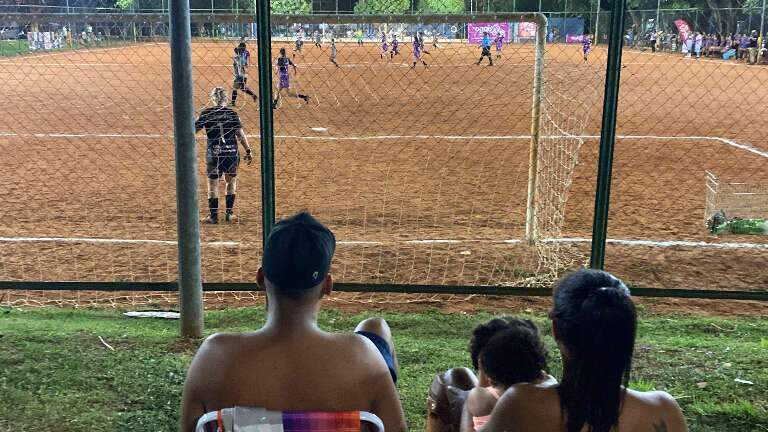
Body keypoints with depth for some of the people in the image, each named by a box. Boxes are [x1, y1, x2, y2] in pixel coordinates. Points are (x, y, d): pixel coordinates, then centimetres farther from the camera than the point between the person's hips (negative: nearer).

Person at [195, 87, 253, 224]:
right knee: (231, 181, 17)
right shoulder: (232, 113, -1)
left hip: (213, 153, -1)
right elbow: (240, 134, -4)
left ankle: (213, 216, 11)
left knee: (213, 183, 8)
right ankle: (229, 213, 16)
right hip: (231, 152, 1)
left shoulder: (206, 113, -1)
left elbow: (193, 130, 0)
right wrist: (248, 151, 2)